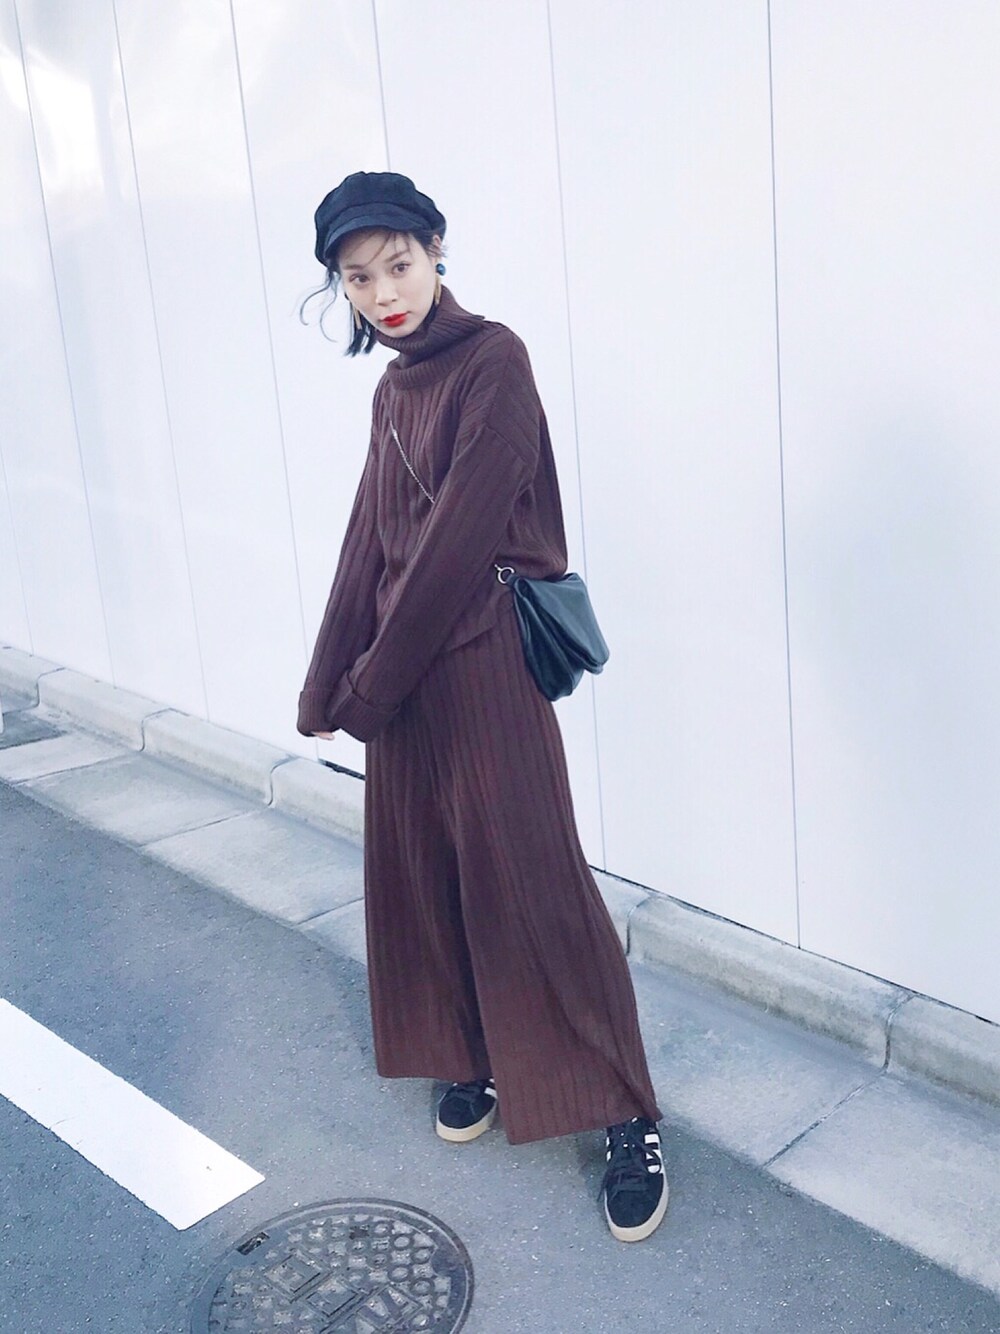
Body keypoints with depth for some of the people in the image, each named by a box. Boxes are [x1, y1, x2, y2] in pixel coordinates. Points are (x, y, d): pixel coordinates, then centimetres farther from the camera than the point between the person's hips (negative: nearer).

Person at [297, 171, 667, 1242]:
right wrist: (333, 685, 5)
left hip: (482, 662, -7)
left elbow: (460, 539, -17)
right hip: (401, 669, 8)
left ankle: (625, 1114, 9)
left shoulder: (492, 363, -11)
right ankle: (475, 1060, 32)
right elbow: (370, 540, 11)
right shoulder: (396, 387, 13)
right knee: (424, 866, 13)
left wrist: (371, 683, -12)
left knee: (529, 876, -4)